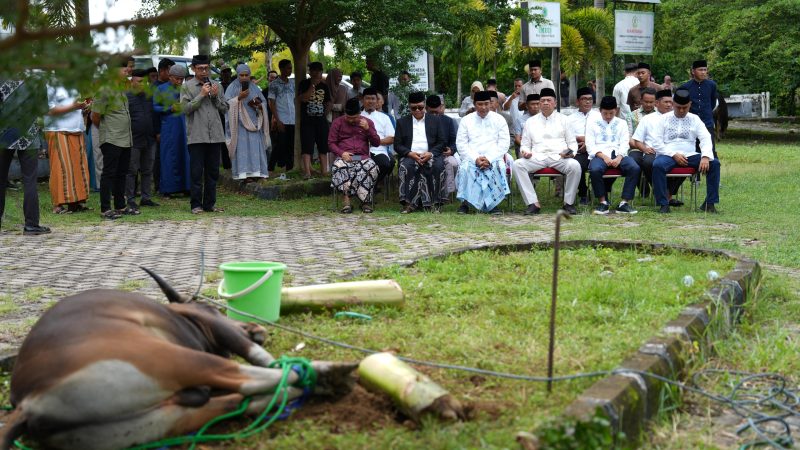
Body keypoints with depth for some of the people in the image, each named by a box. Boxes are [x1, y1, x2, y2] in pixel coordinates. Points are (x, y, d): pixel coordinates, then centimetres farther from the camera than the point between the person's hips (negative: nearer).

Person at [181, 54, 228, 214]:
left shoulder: (216, 86, 14)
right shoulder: (187, 86, 3)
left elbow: (225, 108, 13)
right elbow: (185, 108, -7)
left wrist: (215, 96, -3)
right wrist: (201, 95, -10)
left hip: (215, 135, 4)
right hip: (196, 135, -4)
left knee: (213, 171, 7)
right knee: (196, 172, -2)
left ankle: (210, 204, 15)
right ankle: (196, 205, 3)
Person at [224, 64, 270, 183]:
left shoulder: (254, 87, 14)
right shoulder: (232, 87, 3)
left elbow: (264, 102, 16)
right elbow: (227, 103, -5)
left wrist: (258, 105, -6)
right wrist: (239, 98, -17)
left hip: (253, 122, 4)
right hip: (239, 123, -4)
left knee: (255, 146, -1)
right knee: (242, 147, -9)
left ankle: (255, 173, 1)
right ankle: (243, 173, -12)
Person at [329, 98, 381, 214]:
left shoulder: (367, 122, 13)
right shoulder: (337, 123, 10)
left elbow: (376, 143, 9)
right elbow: (331, 142, 7)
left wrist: (368, 129, -6)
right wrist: (341, 153, -11)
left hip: (363, 157, 1)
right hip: (344, 157, -1)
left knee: (371, 167, -34)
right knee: (339, 167, -37)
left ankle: (365, 202, -26)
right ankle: (347, 201, -34)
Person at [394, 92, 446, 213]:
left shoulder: (435, 120, 17)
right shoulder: (402, 122, 16)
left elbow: (442, 142, 8)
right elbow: (397, 145, 8)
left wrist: (431, 153, -12)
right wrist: (410, 154, -12)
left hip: (430, 156, 0)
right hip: (410, 156, 0)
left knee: (438, 166, -33)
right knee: (406, 166, -34)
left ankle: (435, 203, -26)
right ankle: (409, 203, -31)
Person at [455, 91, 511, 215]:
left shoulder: (499, 120, 11)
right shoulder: (466, 120, 12)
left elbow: (504, 143, 3)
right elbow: (461, 144, 3)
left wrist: (489, 159, -14)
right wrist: (475, 159, -14)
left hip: (493, 158, 0)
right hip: (472, 157, 0)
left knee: (499, 166, -33)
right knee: (465, 167, -33)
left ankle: (491, 204, -25)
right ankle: (465, 202, -23)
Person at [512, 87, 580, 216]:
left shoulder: (563, 119, 17)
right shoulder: (531, 121, 21)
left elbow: (572, 143, 15)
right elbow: (525, 145, 20)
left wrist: (571, 152, -8)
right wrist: (525, 151, -4)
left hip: (559, 157, -1)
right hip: (537, 157, 1)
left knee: (575, 166, -34)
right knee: (517, 165, -28)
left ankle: (568, 202, -16)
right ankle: (533, 203, -27)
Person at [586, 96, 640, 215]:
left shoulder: (621, 123, 21)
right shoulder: (592, 122, 13)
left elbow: (624, 144, 8)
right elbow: (590, 145, 2)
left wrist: (619, 158, -13)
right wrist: (604, 157, -15)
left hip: (618, 154, 2)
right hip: (600, 155, -2)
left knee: (635, 168, -28)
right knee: (595, 169, -37)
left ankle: (624, 203, -24)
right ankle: (603, 202, -20)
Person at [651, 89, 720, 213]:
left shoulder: (695, 119, 13)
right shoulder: (664, 119, 8)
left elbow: (706, 139, 0)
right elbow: (656, 143, -1)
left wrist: (706, 156, -20)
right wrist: (674, 155, -14)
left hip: (689, 155, 2)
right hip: (668, 155, -2)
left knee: (714, 163, -20)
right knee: (657, 165, -36)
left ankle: (710, 203, -15)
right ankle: (664, 204, -29)